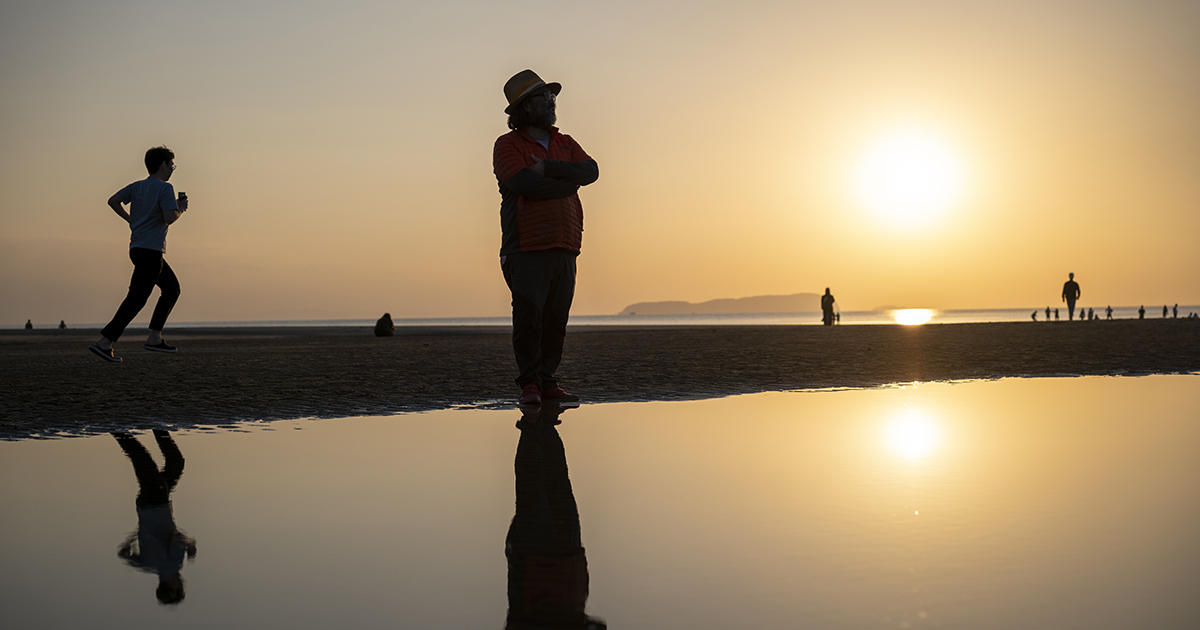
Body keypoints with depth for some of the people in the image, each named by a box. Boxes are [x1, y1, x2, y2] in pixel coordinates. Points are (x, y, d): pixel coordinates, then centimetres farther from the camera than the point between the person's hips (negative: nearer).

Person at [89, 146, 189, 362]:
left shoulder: (137, 186, 12)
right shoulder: (165, 188, -10)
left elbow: (113, 201, 4)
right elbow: (169, 218, -21)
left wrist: (130, 219, 13)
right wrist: (180, 209, -2)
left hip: (137, 248, 9)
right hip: (151, 250, -9)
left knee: (172, 288, 18)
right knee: (136, 299, -8)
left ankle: (154, 337, 13)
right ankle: (104, 342, -11)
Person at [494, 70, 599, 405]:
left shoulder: (566, 145, 20)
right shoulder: (507, 145, 2)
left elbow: (591, 171, 0)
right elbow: (528, 184, -15)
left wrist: (548, 168, -12)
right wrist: (569, 181, -2)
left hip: (564, 249, 5)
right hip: (527, 250, -5)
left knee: (556, 320, 5)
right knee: (528, 318, -7)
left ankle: (547, 382, 12)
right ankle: (529, 383, 1)